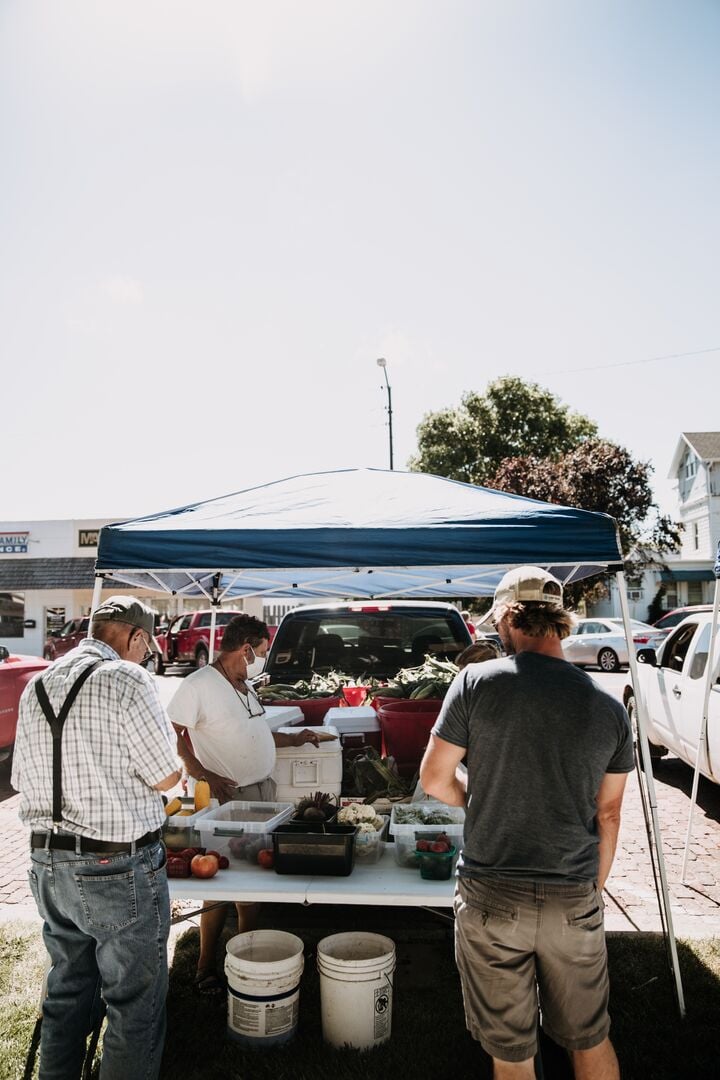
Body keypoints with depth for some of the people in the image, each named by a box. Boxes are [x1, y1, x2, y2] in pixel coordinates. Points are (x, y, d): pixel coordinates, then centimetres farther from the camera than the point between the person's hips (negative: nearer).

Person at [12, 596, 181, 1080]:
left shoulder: (37, 685, 5)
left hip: (48, 864, 8)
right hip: (119, 868, -7)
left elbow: (22, 779, 11)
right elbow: (167, 776, -14)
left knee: (67, 994, 24)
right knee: (135, 1004, 9)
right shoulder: (127, 680, -17)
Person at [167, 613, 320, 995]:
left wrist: (292, 738, 22)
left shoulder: (243, 685, 13)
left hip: (262, 792, 9)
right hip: (228, 797, -8)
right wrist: (205, 776, -24)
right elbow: (171, 735, -19)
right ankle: (206, 970, 17)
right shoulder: (199, 685, -15)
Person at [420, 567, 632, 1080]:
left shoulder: (477, 682, -14)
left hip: (492, 898, -2)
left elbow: (434, 779, -7)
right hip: (576, 902, 3)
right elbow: (608, 815, 4)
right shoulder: (609, 708, -5)